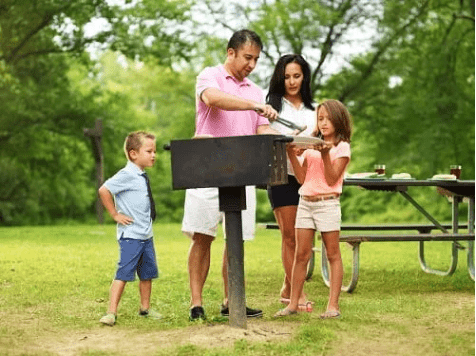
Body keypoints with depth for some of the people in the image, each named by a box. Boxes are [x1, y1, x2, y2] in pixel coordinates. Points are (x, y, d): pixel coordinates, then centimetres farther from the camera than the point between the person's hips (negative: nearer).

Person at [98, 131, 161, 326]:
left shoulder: (142, 177, 13)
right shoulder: (127, 175, -14)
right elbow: (104, 190, -23)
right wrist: (115, 215, -17)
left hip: (146, 235, 9)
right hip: (130, 235, -9)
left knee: (147, 273, 15)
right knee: (124, 273, -10)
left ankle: (145, 308, 28)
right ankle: (111, 312, -9)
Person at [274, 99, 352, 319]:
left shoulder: (342, 147, 0)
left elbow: (331, 179, -8)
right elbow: (302, 178, 9)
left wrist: (325, 155, -19)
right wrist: (291, 154, -1)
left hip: (327, 203, -5)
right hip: (305, 201, 5)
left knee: (333, 254, 0)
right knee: (301, 254, 3)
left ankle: (333, 305, 0)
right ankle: (293, 303, 6)